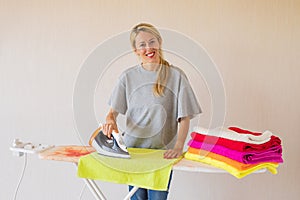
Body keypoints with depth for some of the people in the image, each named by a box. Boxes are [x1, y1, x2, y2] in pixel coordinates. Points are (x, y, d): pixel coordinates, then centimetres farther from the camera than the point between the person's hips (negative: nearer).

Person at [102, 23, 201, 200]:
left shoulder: (176, 76, -4)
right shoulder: (128, 77, 4)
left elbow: (184, 117, -6)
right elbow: (113, 110, 6)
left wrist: (178, 147, -19)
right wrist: (110, 120, -17)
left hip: (163, 151, -2)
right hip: (131, 148, 3)